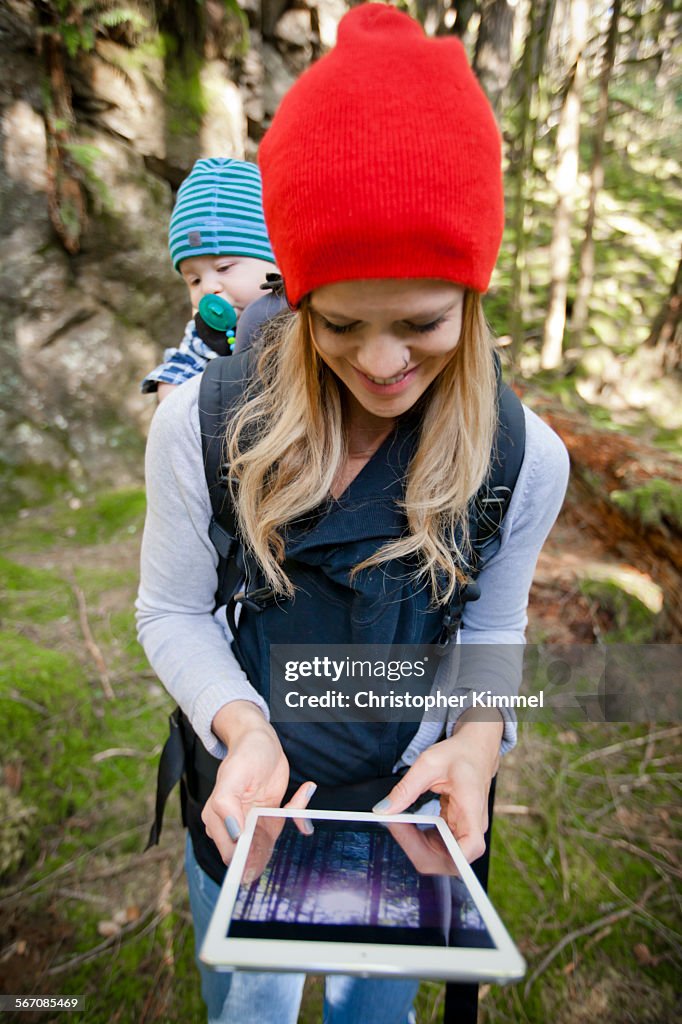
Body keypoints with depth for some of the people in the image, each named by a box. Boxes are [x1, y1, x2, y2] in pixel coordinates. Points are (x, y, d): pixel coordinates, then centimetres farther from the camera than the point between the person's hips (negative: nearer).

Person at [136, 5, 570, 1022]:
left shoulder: (526, 458, -17)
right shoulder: (203, 425, -21)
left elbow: (491, 627, -3)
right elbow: (173, 612, -11)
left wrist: (477, 737, -21)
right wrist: (243, 727, -27)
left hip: (408, 805, 1)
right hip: (247, 795, 0)